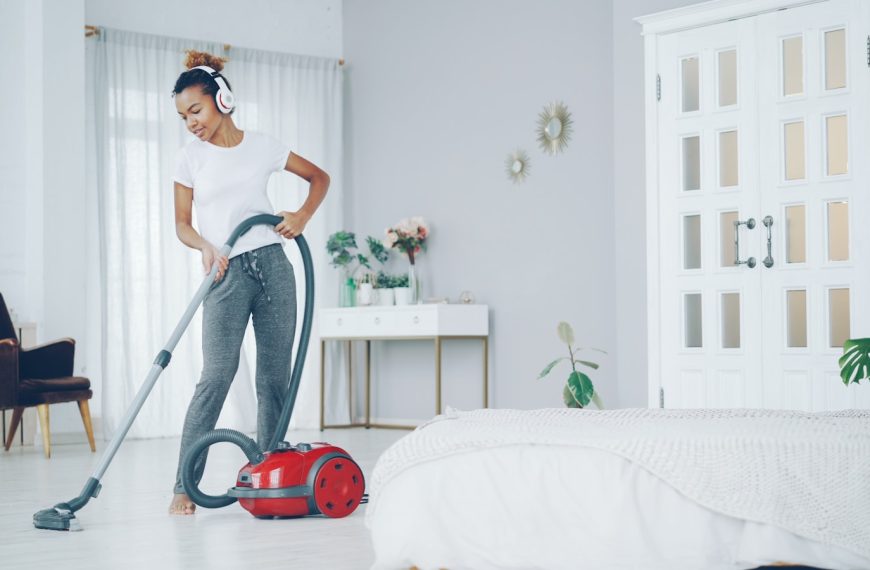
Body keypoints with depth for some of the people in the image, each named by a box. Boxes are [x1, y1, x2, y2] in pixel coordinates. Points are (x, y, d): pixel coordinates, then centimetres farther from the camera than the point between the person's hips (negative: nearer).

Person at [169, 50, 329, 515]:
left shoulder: (262, 146, 8)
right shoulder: (191, 157, 6)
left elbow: (319, 177, 18)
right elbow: (181, 223, 7)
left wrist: (302, 216, 0)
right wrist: (206, 247, -14)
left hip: (272, 264, 2)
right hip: (226, 272, -2)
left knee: (276, 376, 2)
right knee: (217, 374, -15)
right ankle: (183, 486, -13)